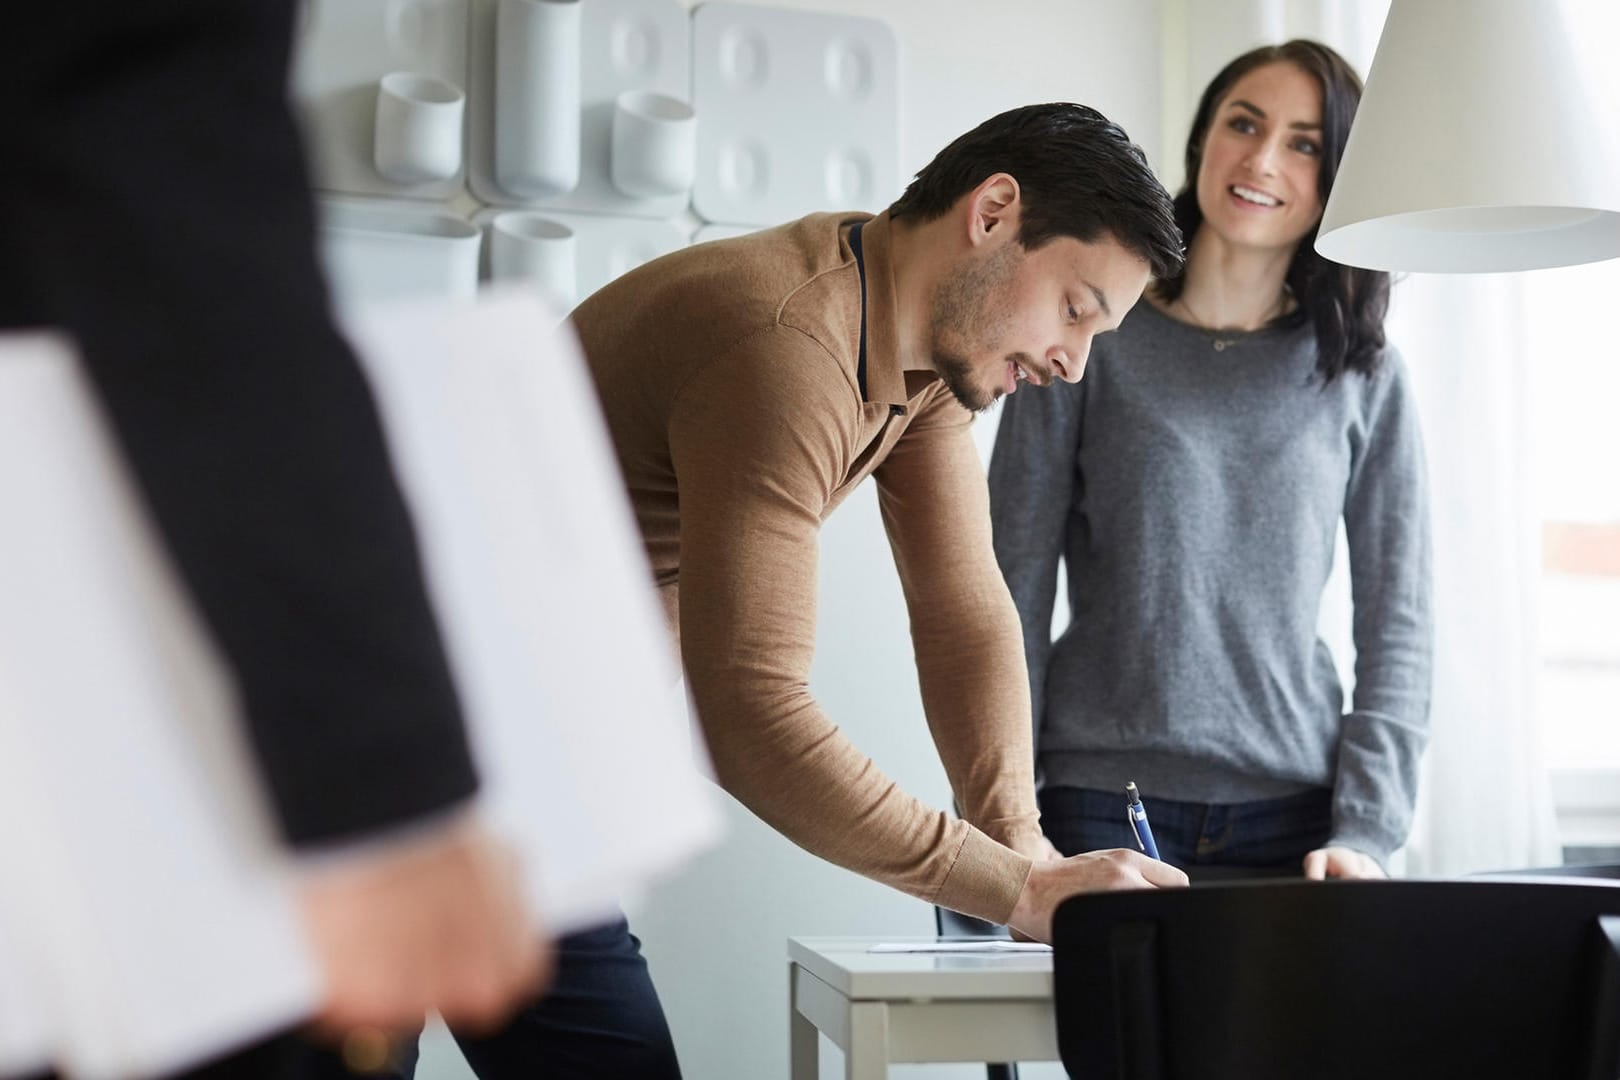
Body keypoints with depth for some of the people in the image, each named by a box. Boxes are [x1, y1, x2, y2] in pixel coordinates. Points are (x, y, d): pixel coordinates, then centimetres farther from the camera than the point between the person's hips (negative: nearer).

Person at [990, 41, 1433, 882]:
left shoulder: (1364, 377, 7)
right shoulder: (1089, 342, 2)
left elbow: (1397, 623, 6)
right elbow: (1013, 599, 0)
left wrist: (1365, 833, -5)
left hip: (1295, 821, 2)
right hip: (1099, 811, -1)